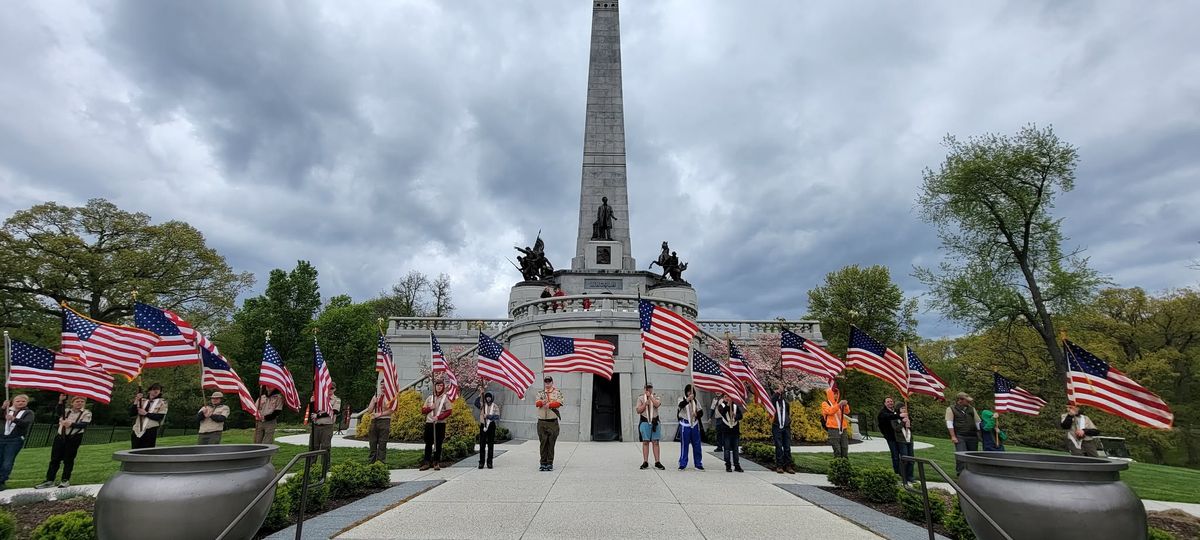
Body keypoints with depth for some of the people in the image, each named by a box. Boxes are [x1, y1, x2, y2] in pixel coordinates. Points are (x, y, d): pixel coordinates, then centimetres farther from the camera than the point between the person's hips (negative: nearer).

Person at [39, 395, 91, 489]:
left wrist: (71, 424, -28)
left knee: (68, 460, 1)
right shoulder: (66, 410, 11)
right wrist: (61, 402, -24)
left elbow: (84, 425, -12)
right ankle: (49, 480, 11)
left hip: (74, 438, -3)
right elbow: (57, 413, -12)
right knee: (55, 459, 3)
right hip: (60, 436, 3)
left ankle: (66, 480, 10)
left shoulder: (87, 413, 2)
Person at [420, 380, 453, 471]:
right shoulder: (430, 398, 13)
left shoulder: (445, 398, 3)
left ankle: (436, 463, 8)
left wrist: (439, 417, -16)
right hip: (429, 423, 3)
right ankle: (427, 462, 10)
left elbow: (449, 411, -5)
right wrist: (430, 408, -8)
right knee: (428, 443, 4)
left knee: (438, 444, 1)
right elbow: (423, 410, 12)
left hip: (440, 423, -3)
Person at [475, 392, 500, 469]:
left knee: (491, 445, 4)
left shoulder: (495, 407, 2)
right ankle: (481, 462, 10)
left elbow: (497, 417, -10)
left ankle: (489, 462, 12)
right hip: (483, 426, 0)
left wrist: (488, 416, -21)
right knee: (482, 444, 2)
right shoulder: (482, 405, 5)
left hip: (491, 426, 0)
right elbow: (476, 403, -17)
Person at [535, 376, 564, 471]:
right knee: (543, 443, 4)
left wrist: (549, 404, -20)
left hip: (553, 422, -2)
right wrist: (542, 402, -24)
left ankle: (550, 463, 8)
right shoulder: (540, 393, 14)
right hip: (541, 422, 2)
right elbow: (536, 403, -3)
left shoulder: (557, 393, 6)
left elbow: (559, 403, -10)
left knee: (551, 443, 0)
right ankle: (543, 463, 11)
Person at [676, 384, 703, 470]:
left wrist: (697, 414, -11)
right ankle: (682, 464, 12)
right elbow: (681, 405, -27)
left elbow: (701, 412, 12)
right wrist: (688, 399, -43)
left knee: (696, 445, 7)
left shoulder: (695, 401, 8)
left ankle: (698, 464, 18)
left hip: (694, 424, 3)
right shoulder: (682, 399, -4)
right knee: (684, 444, 2)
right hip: (685, 424, -3)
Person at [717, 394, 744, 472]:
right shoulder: (721, 406, 2)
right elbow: (722, 412, -19)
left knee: (735, 448, 8)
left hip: (735, 430, 2)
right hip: (726, 430, -2)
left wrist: (736, 416, -19)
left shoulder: (735, 406, 10)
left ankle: (737, 465, 16)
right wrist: (728, 405, -28)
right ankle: (728, 466, 6)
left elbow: (740, 415, 2)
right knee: (727, 449, 0)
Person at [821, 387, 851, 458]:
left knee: (845, 448, 4)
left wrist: (845, 405, -10)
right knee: (837, 450, -7)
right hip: (833, 429, -5)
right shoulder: (825, 404, 3)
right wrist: (839, 405, -23)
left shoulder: (838, 403, 20)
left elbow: (847, 412, 10)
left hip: (843, 429, 5)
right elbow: (830, 411, -15)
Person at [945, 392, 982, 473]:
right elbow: (949, 423, -6)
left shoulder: (971, 409, 15)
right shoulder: (951, 409, 0)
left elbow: (978, 422, 19)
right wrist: (953, 436, -12)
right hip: (960, 436, -5)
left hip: (972, 436, 5)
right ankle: (961, 472, -7)